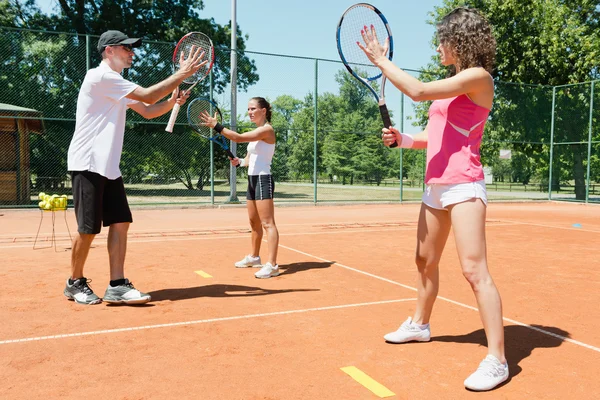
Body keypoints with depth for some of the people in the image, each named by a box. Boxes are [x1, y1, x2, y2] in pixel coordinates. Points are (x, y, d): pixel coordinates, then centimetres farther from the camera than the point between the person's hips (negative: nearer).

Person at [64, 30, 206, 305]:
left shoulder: (116, 83, 19)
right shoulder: (101, 77, -12)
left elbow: (147, 111, 17)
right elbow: (148, 97, -19)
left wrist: (173, 100, -1)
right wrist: (182, 73, -14)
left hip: (108, 167, 9)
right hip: (88, 164, -9)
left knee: (120, 223, 0)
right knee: (88, 228, -3)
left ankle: (117, 286, 2)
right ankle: (75, 283, 15)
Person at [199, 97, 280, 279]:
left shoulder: (267, 130, -12)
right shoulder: (256, 131, 17)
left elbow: (238, 137, -24)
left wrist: (216, 125, -24)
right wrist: (239, 161, -2)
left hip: (263, 180, -10)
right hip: (253, 180, 10)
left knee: (267, 223, -12)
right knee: (254, 222, 18)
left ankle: (272, 265, -12)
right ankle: (254, 257, 32)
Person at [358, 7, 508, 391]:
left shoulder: (478, 77, -8)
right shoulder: (454, 82, 18)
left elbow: (418, 90, -19)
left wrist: (381, 60, -8)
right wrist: (402, 139, 3)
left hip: (463, 185, -9)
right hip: (435, 184, 9)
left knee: (475, 270, -12)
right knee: (426, 261, 18)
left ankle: (496, 360, -4)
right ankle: (420, 324, 38)